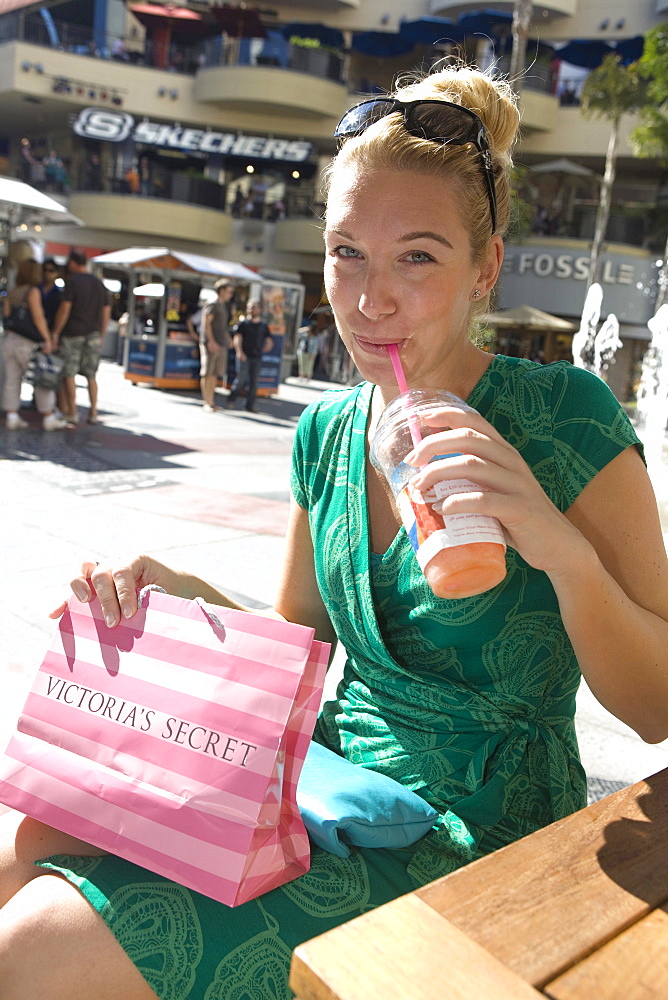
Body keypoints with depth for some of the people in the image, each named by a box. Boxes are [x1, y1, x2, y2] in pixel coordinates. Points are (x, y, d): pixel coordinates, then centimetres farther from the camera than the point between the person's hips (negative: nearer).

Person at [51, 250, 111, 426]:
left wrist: (55, 333, -7)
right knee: (91, 375, 11)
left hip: (72, 334, -5)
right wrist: (101, 336, 19)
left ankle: (71, 414, -1)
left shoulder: (72, 281, -6)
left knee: (69, 374, 0)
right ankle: (93, 413, 10)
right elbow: (106, 312, 12)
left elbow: (64, 309, -12)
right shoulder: (99, 284, 11)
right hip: (93, 335, 5)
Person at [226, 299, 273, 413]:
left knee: (253, 382, 4)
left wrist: (268, 345, -5)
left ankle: (250, 405, 12)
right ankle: (231, 400, 7)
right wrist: (239, 351, -19)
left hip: (256, 357, 4)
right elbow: (237, 337, -6)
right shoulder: (243, 323, 1)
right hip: (244, 356, -4)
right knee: (241, 379, -11)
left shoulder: (263, 326, 12)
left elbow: (269, 338, 17)